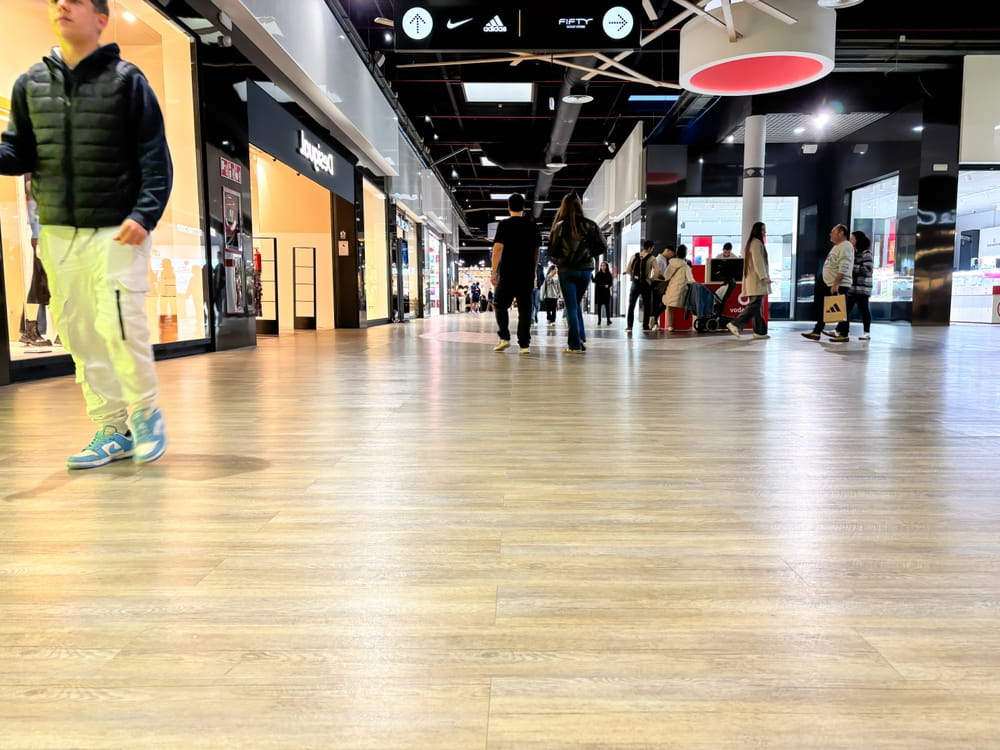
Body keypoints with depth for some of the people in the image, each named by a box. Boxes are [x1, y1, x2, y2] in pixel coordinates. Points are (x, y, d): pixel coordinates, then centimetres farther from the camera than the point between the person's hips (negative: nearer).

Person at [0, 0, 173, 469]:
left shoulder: (127, 79, 1)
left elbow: (155, 158, -4)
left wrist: (145, 214, -16)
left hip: (118, 230, -5)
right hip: (57, 232, 5)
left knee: (121, 326, -12)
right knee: (78, 333, 4)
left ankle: (146, 412, 11)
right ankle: (111, 428, 15)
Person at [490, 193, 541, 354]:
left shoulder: (504, 225, -4)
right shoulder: (533, 226, 7)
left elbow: (498, 249, -11)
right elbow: (537, 250, 12)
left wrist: (494, 272, -9)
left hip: (507, 274, -3)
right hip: (527, 274, 3)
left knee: (500, 305, 12)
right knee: (525, 308, 4)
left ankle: (504, 338, 3)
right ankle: (524, 344, 2)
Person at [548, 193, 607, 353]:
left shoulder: (559, 226, -5)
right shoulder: (590, 225, 0)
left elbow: (551, 251, -4)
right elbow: (602, 247, -2)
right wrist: (589, 254, 13)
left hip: (566, 270, -2)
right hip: (585, 269, 2)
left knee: (571, 306, 4)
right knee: (577, 304, 19)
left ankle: (575, 344, 1)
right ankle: (582, 339, 11)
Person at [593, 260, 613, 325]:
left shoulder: (608, 274, 3)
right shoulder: (598, 273, 3)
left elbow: (611, 282, 5)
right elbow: (595, 281, -4)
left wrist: (608, 285, -14)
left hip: (606, 292, 0)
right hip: (599, 291, 0)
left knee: (607, 306, -1)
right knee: (599, 306, 2)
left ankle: (608, 320, 4)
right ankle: (599, 320, 8)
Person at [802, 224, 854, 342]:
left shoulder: (846, 247, -13)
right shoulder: (836, 247, 19)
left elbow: (843, 268, -23)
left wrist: (836, 284, -27)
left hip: (839, 286, -10)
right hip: (828, 284, 10)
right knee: (822, 309, 10)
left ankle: (843, 334, 3)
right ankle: (816, 332, 14)